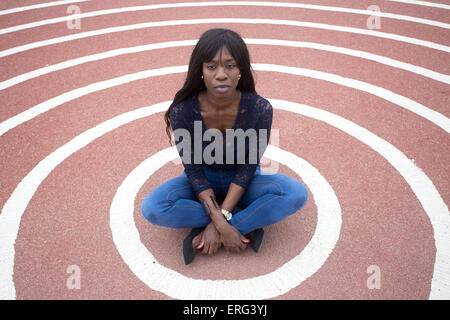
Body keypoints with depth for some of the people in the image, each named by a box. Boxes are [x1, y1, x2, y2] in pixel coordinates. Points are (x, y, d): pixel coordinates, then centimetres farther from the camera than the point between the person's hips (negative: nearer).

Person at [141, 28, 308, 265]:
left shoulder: (259, 109, -25)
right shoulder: (182, 111, -24)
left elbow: (247, 168, -19)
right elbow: (194, 172, -18)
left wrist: (219, 222, -25)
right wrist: (222, 223, -27)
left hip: (242, 183, 0)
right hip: (203, 181, 0)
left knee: (296, 194, -28)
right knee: (152, 208, -28)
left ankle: (204, 234, -22)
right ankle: (246, 225, -17)